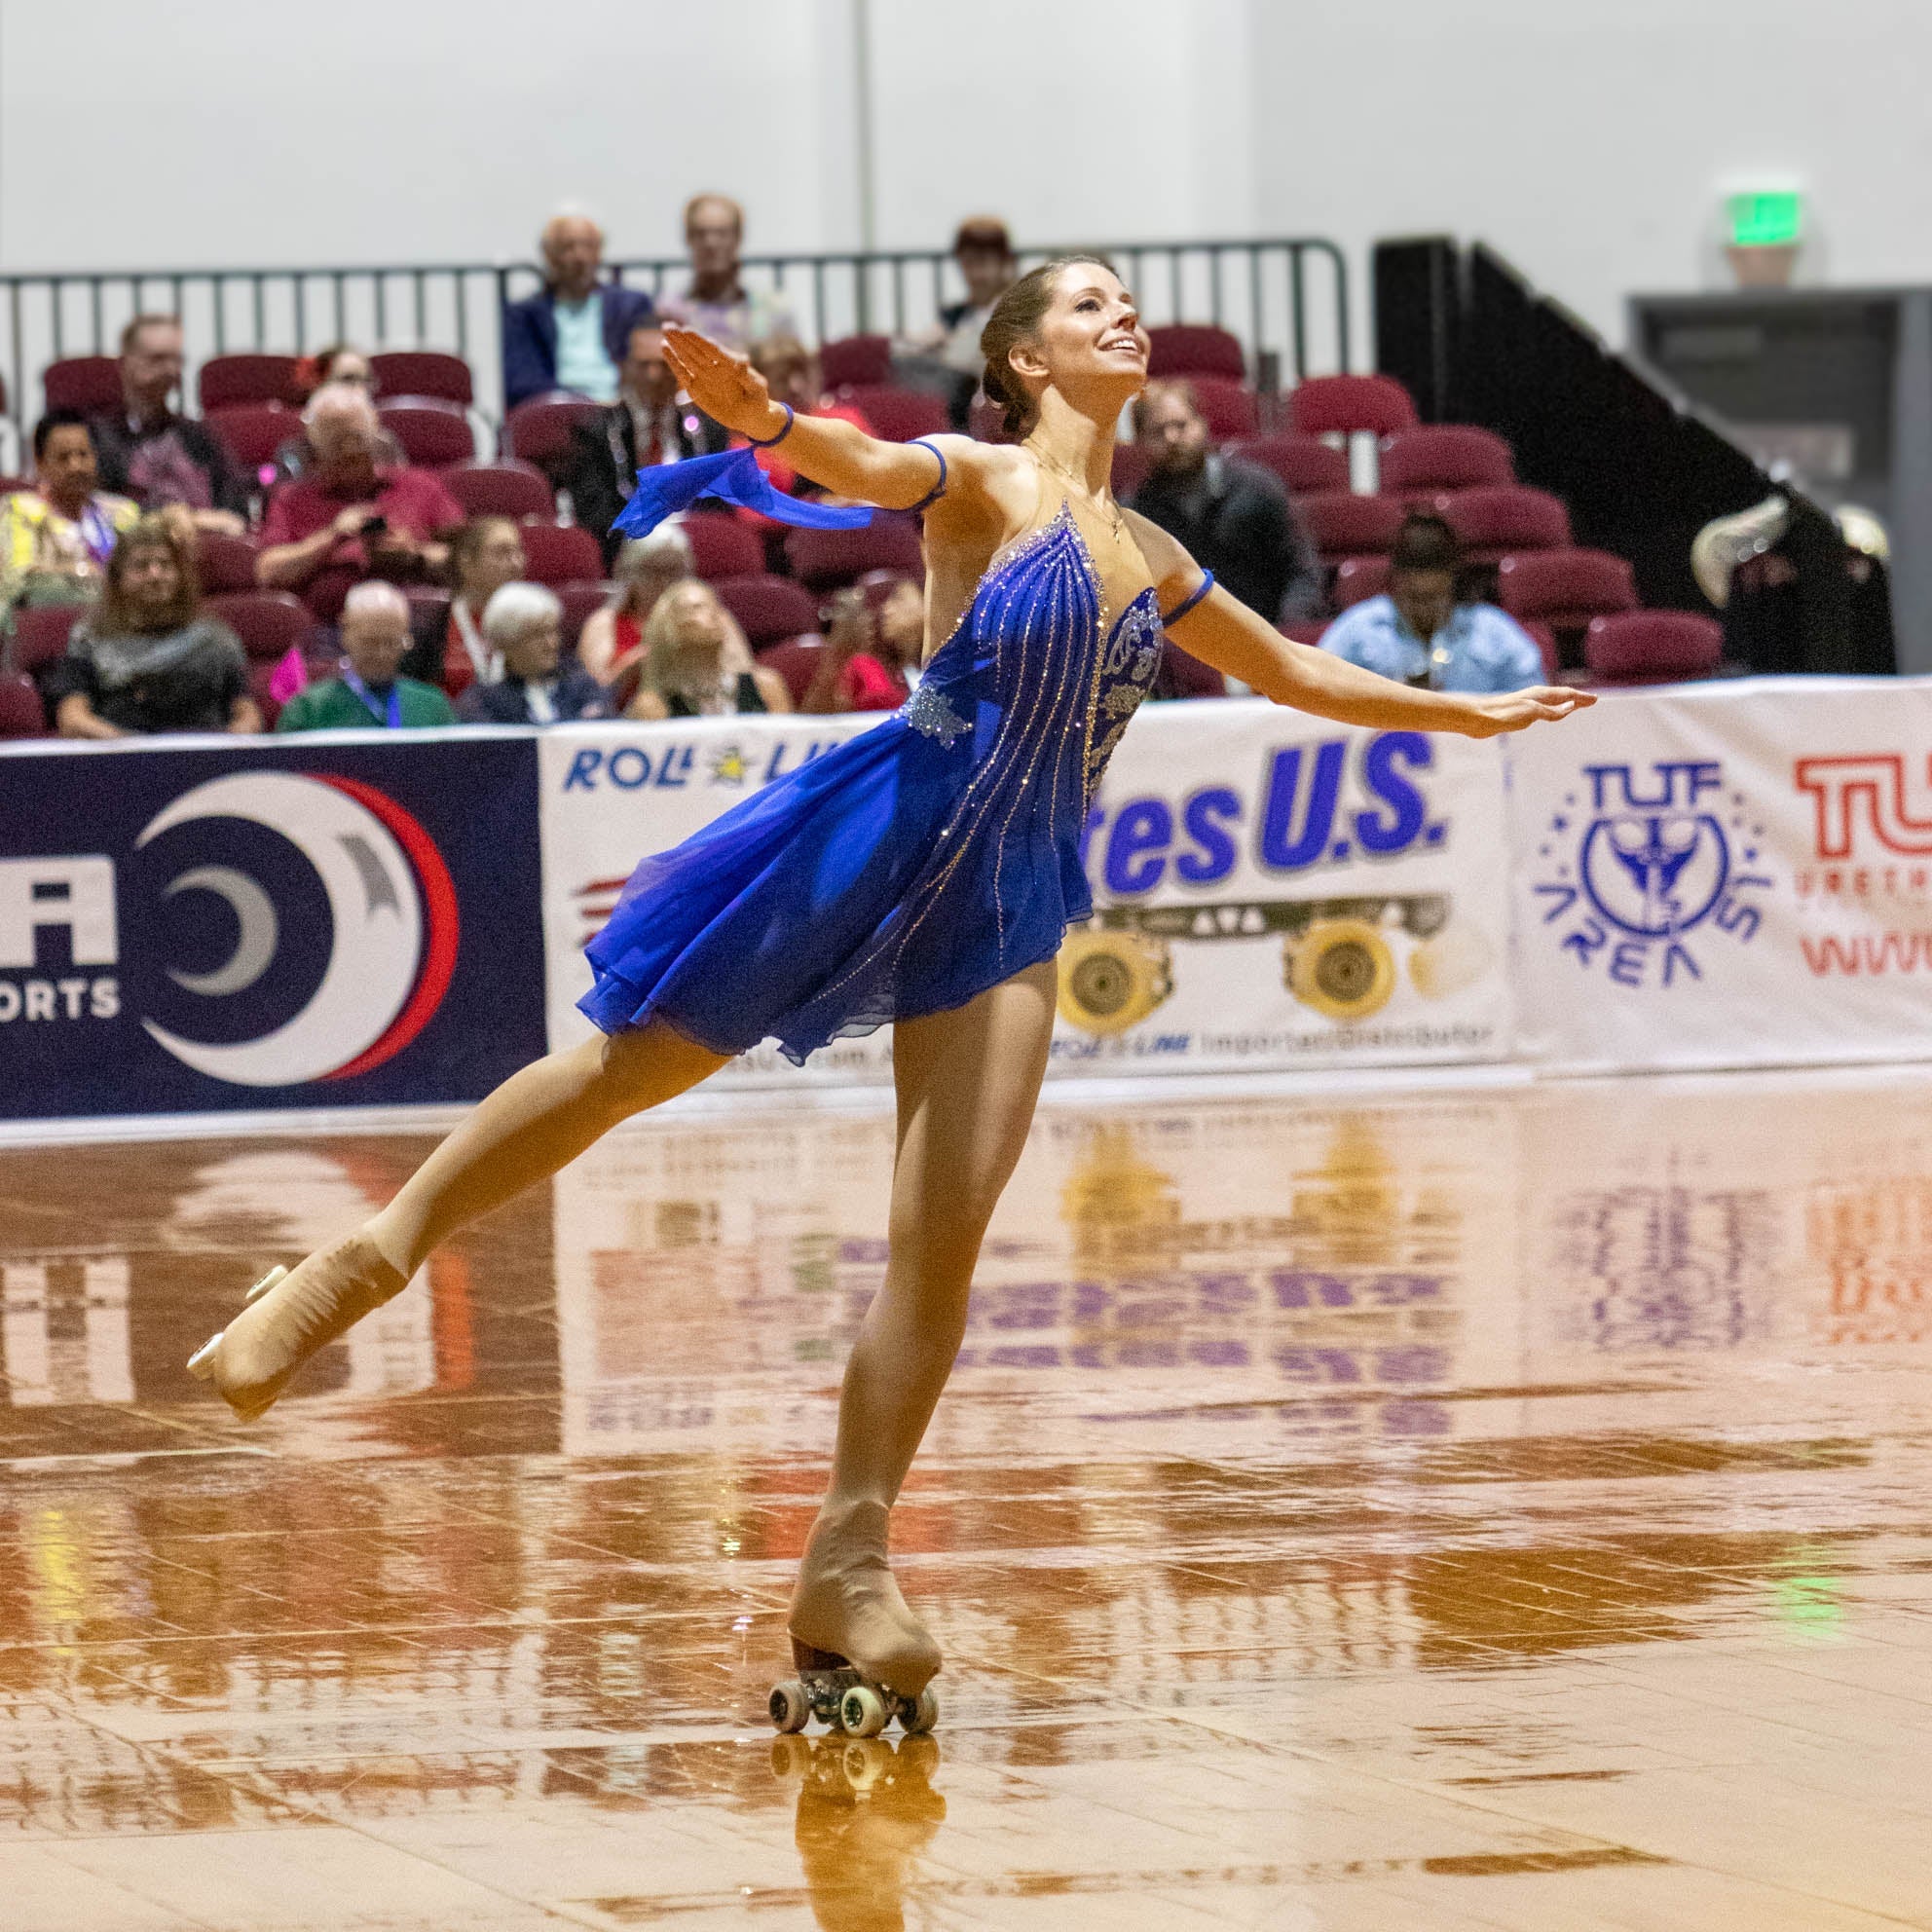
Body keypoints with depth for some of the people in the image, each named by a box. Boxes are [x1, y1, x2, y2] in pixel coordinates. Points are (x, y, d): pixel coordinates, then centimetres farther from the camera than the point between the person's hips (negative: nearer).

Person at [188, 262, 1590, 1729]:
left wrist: (1471, 713, 40)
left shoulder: (1149, 557, 19)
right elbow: (870, 470, -22)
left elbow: (1292, 673, 34)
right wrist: (769, 421, -44)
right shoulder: (983, 482, 0)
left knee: (946, 1235, -6)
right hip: (887, 834, -5)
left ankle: (850, 1569, -2)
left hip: (1010, 900, 5)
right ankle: (370, 1261, 15)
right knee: (632, 1064, -1)